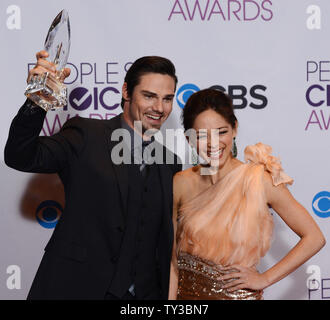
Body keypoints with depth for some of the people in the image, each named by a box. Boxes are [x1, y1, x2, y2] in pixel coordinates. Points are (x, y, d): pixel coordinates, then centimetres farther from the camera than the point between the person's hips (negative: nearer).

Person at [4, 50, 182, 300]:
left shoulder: (170, 165, 10)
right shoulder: (85, 135, -3)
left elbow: (165, 245, 15)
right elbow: (21, 158, -17)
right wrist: (36, 102, -31)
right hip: (77, 288, -4)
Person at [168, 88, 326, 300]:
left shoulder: (260, 180, -12)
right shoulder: (181, 184, -6)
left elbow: (314, 238, -8)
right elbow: (172, 256, 0)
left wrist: (265, 279, -9)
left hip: (238, 294, -2)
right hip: (186, 292, 2)